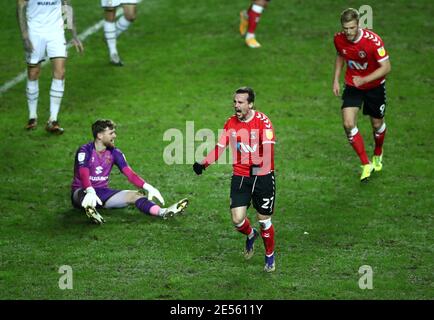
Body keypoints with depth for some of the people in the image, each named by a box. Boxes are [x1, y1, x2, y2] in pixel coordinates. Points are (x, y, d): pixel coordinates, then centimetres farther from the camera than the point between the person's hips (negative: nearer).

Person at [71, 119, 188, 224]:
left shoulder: (114, 153, 3)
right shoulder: (85, 151, -13)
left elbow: (130, 174, -3)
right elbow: (84, 175, -29)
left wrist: (148, 188, -18)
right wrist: (90, 192, -49)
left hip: (103, 192, 4)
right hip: (81, 191, -4)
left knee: (134, 195, -18)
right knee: (86, 196, -41)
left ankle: (163, 212, -39)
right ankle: (91, 211, -75)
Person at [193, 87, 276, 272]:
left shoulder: (262, 121, -12)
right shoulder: (231, 123, 2)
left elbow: (268, 146, -24)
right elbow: (220, 147, 6)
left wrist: (261, 165, -42)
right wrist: (203, 164, -10)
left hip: (262, 176, -3)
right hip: (240, 176, 3)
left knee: (264, 221, 3)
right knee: (237, 219, -7)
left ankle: (270, 257, 27)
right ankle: (250, 235, 30)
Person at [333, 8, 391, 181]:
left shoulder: (373, 40, -29)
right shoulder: (339, 39, -15)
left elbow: (386, 67, -25)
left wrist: (364, 80, -35)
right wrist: (336, 80, 3)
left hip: (374, 86, -2)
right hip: (352, 85, 2)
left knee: (377, 124, 13)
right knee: (348, 124, -15)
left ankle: (378, 155, 46)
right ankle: (366, 165, -5)